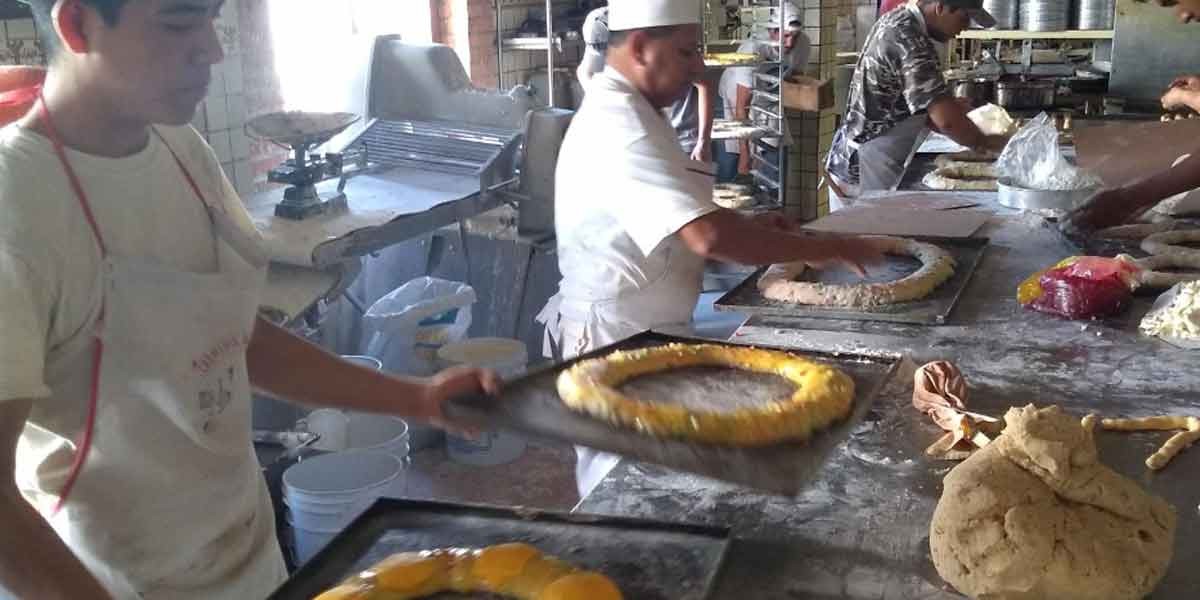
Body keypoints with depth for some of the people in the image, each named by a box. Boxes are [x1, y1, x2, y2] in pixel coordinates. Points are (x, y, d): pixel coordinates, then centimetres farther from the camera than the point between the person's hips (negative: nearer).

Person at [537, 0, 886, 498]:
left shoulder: (623, 112, 10)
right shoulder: (620, 128, -24)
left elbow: (679, 223, 18)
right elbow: (709, 236, -33)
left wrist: (748, 230, 5)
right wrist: (823, 248, -24)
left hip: (639, 332, 10)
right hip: (618, 342, -10)